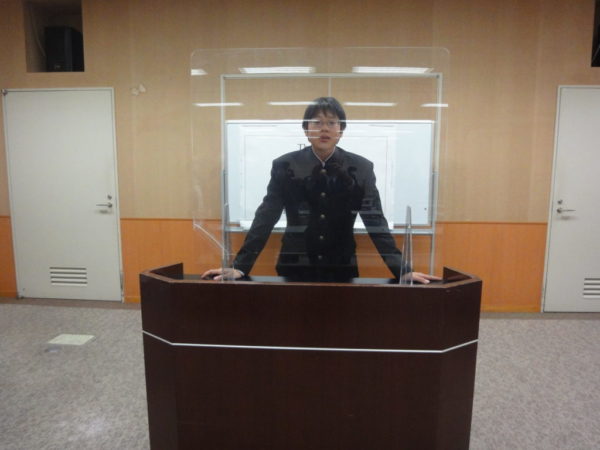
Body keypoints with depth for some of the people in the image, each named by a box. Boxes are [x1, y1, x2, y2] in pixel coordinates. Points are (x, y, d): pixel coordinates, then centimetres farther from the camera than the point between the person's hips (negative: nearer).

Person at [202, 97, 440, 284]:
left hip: (342, 269, 1)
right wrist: (239, 266, -17)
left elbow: (376, 221, -6)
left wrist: (402, 270, -15)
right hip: (295, 268, 0)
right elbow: (265, 219, -8)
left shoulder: (361, 168, -3)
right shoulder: (285, 166, -5)